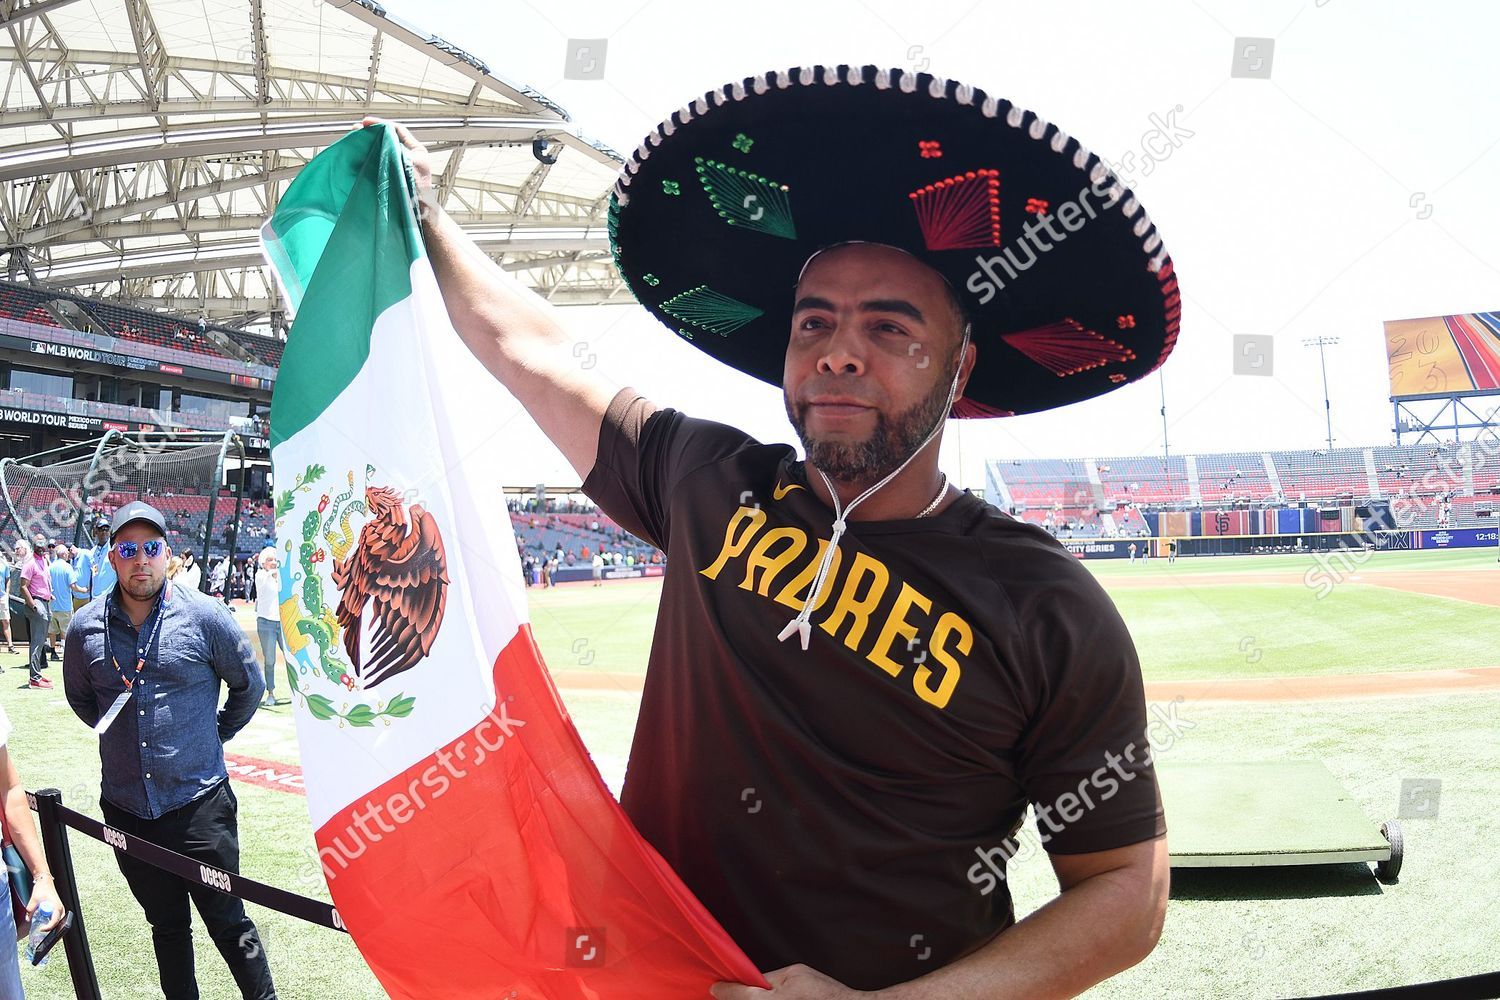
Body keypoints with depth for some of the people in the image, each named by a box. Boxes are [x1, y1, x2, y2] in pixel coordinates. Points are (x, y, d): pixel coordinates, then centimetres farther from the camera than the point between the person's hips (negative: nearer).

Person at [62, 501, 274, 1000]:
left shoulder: (205, 616, -8)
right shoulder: (86, 628, 0)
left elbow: (250, 683, 7)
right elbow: (79, 695, 20)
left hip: (200, 804, -3)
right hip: (127, 808, 3)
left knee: (227, 921, 3)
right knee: (166, 925, 17)